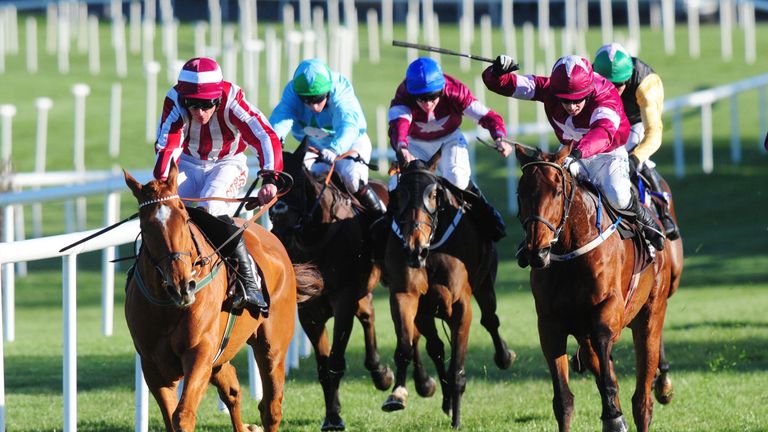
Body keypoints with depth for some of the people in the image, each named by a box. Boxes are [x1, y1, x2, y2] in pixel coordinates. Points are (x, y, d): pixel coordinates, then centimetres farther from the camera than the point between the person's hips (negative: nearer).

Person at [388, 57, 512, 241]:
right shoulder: (403, 99, -33)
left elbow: (488, 116, -30)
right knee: (398, 186, -19)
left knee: (457, 178, -29)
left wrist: (499, 139, -51)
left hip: (449, 139, -1)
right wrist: (402, 149, -75)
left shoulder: (455, 92, -29)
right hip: (416, 144, 1)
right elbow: (399, 124, -53)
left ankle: (487, 218, -5)